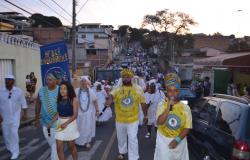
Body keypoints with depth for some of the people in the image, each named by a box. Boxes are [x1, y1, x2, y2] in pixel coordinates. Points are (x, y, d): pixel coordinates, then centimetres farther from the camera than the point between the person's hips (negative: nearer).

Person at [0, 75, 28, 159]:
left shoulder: (19, 91, -9)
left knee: (14, 132, -11)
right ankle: (10, 147, 40)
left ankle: (15, 151, 2)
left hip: (15, 115, -2)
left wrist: (25, 114, -1)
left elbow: (23, 103, -1)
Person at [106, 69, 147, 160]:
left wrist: (145, 115, 7)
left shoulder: (138, 89, -7)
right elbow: (111, 94, -31)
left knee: (132, 140, 0)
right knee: (121, 138, 22)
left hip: (133, 120, -2)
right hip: (120, 120, 2)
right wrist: (109, 99, -54)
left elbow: (143, 103, 2)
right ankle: (122, 151, 48)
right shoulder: (117, 89, -9)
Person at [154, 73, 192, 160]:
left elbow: (187, 127, -6)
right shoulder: (162, 105, -6)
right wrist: (168, 107, -24)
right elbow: (159, 122, -18)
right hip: (163, 141, 0)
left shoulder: (185, 107, -6)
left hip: (179, 142, 1)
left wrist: (177, 140, -16)